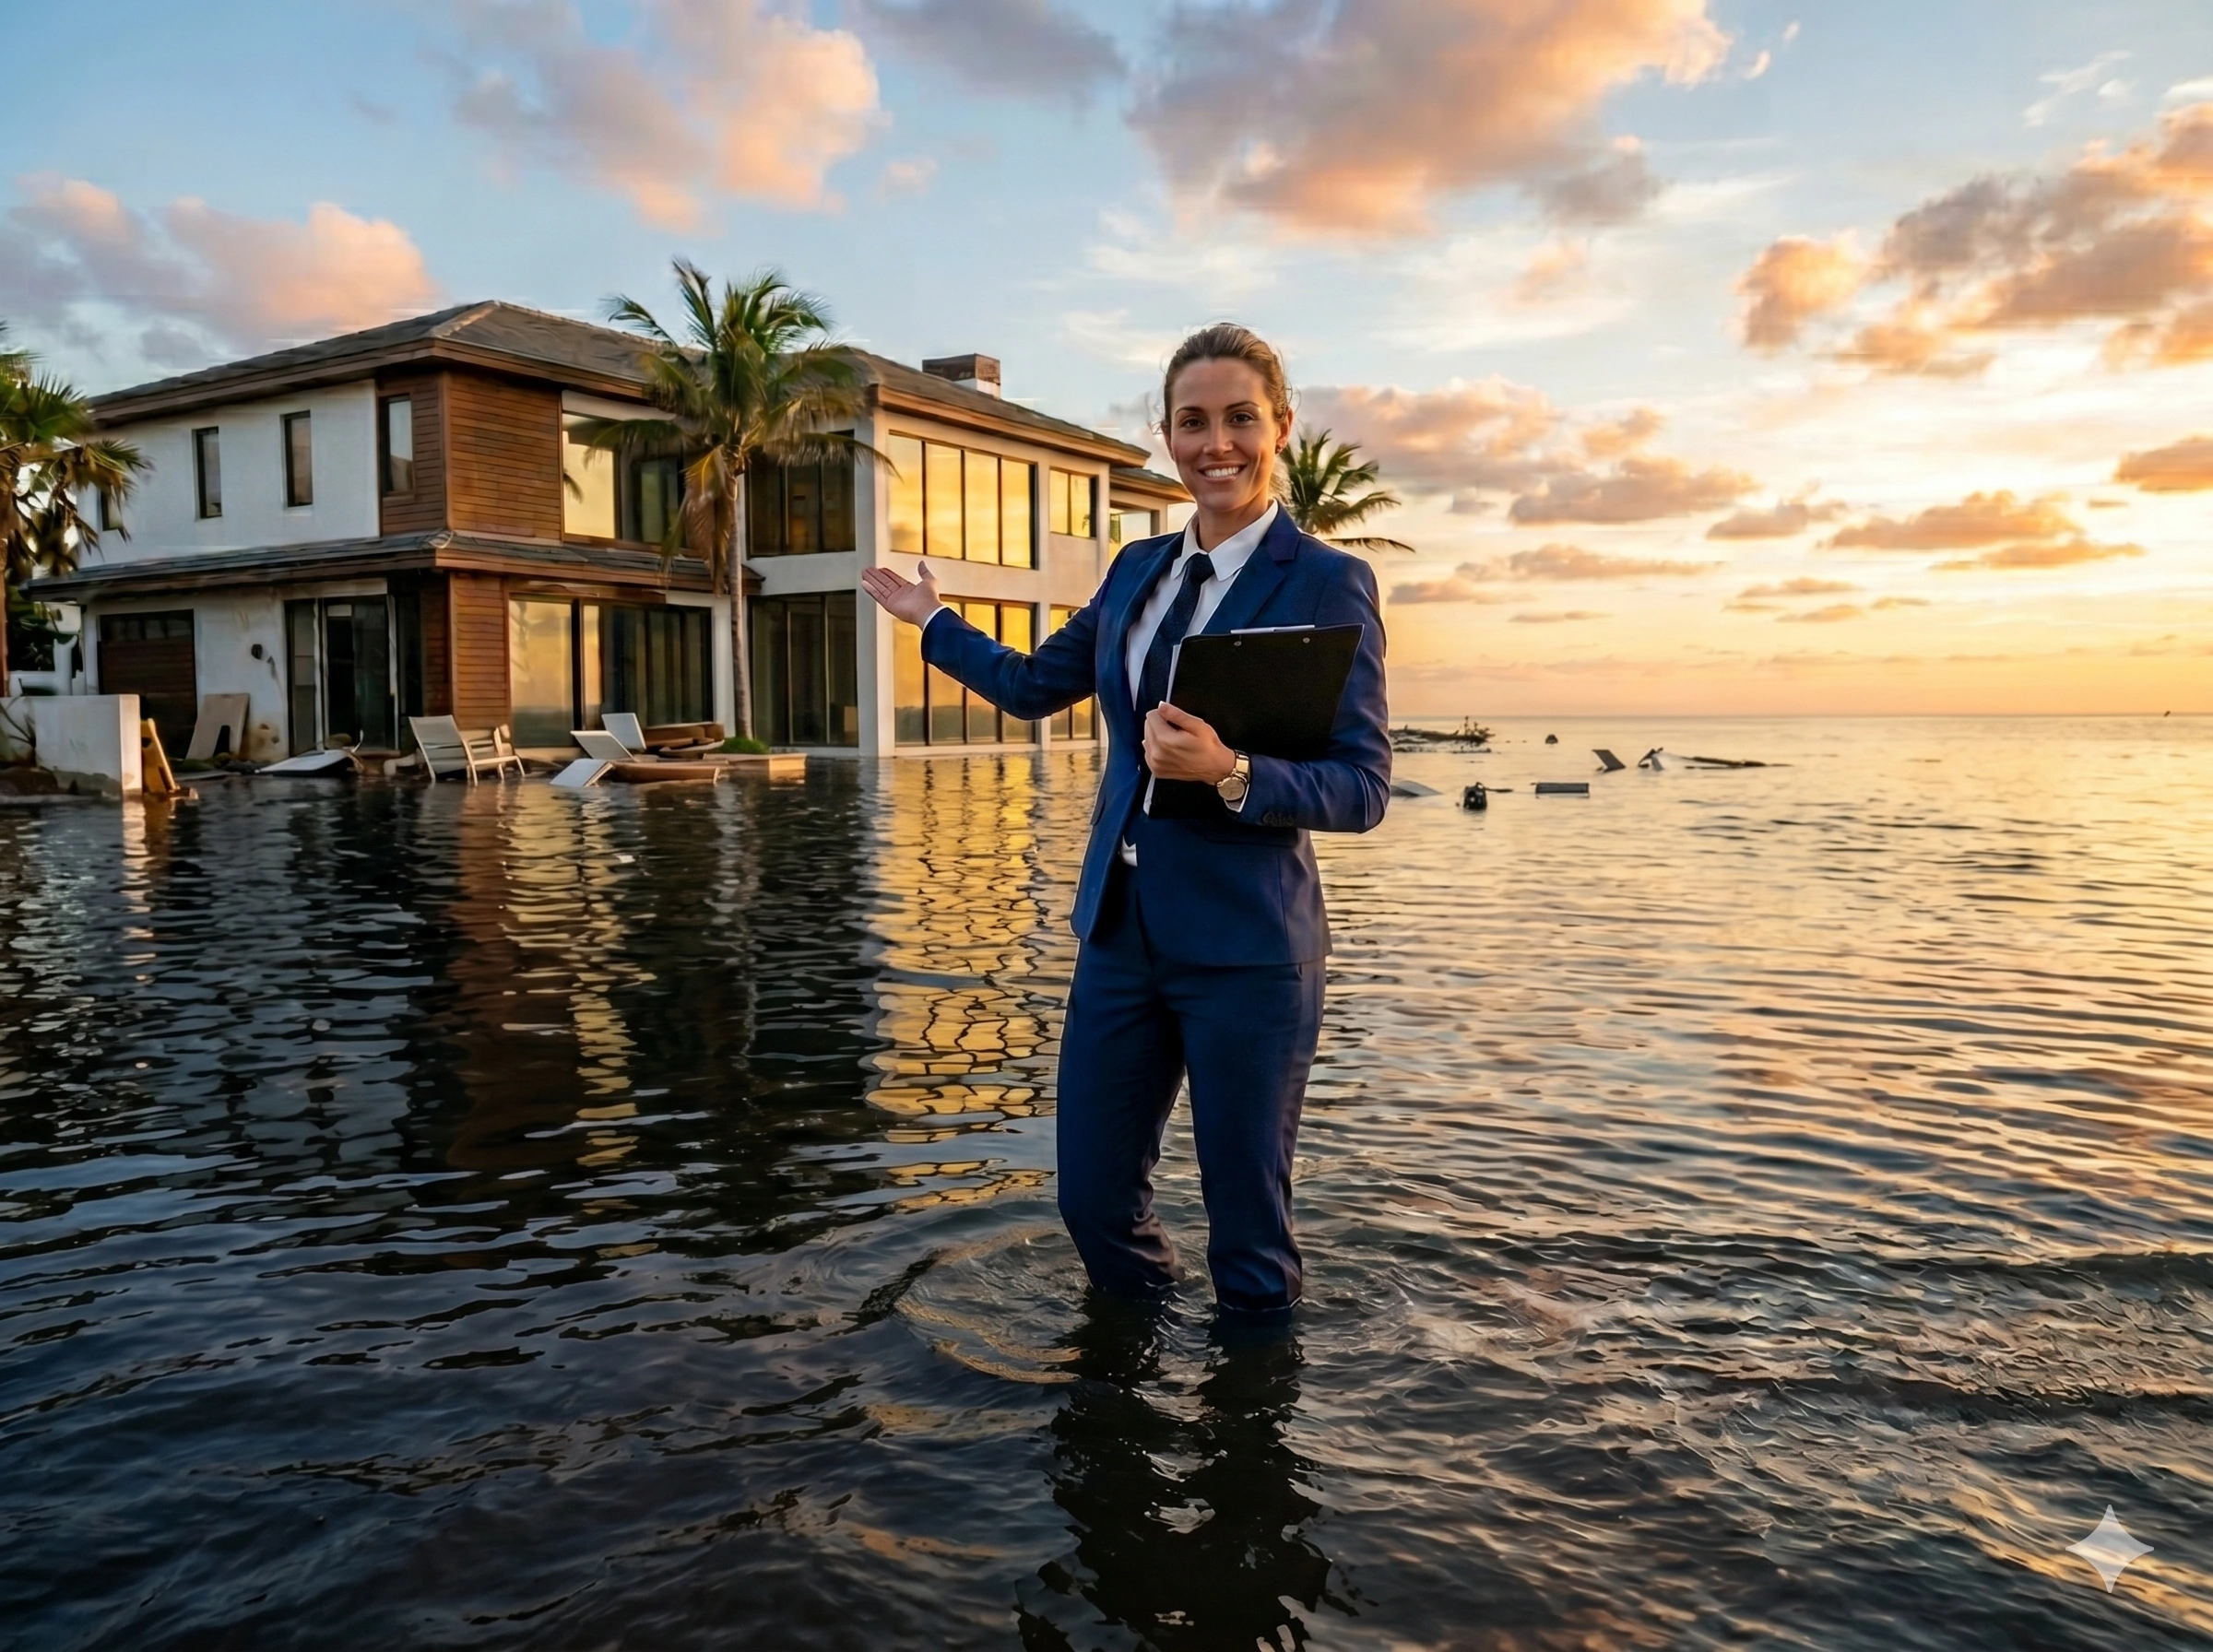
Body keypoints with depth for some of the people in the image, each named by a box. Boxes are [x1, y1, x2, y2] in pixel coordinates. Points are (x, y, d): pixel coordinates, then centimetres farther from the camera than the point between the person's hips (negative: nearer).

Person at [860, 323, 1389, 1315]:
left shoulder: (1327, 582, -7)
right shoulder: (1137, 569, 11)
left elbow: (1363, 788, -11)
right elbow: (1034, 687, 24)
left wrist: (1230, 774, -26)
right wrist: (930, 620, 33)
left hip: (1245, 946, -6)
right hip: (1121, 929, 6)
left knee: (1247, 1223, 6)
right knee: (1092, 1198, 14)